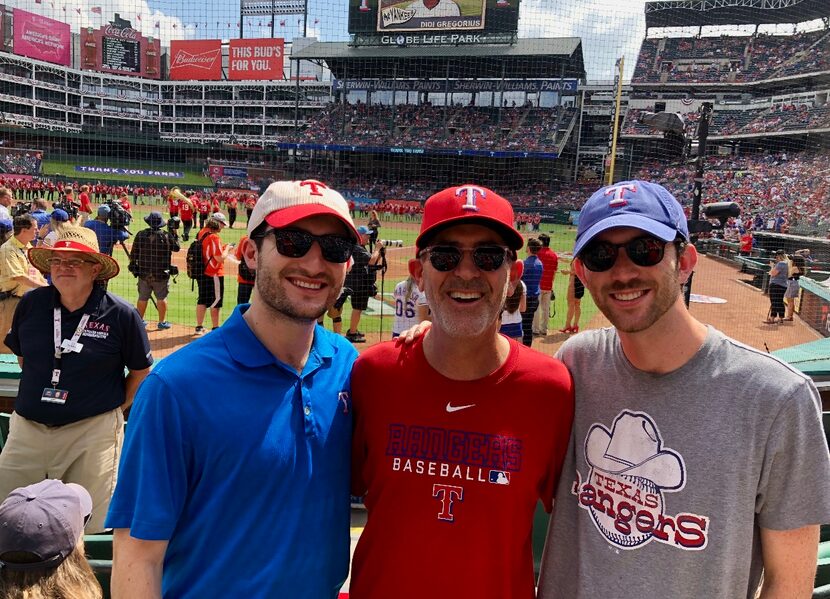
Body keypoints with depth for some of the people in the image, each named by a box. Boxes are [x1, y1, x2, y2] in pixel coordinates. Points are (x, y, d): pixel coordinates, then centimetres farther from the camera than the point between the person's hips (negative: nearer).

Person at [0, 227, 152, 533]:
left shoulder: (121, 315, -10)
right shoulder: (31, 303, 0)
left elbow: (141, 371, 0)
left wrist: (113, 407, 0)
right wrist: (39, 393, 14)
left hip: (93, 430, -3)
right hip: (28, 427, 4)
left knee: (89, 527, 6)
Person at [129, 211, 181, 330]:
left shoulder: (140, 235, -3)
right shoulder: (166, 236, -11)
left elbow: (133, 253, 1)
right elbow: (177, 247, 4)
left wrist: (133, 266, 14)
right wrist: (174, 233, 11)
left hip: (143, 273, 3)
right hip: (161, 273, -2)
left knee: (142, 298, 13)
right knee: (161, 298, 8)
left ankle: (140, 320, 23)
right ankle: (162, 322, 13)